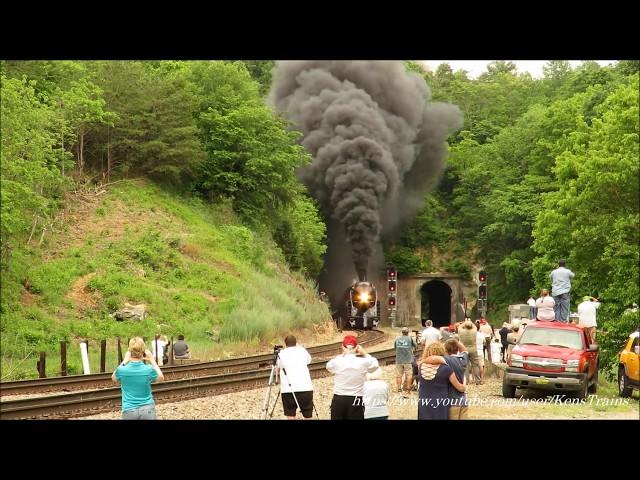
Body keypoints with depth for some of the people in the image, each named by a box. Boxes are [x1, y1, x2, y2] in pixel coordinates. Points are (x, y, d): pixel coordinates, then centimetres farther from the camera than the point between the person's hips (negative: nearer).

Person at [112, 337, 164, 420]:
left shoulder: (122, 370, -10)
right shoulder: (149, 369, -9)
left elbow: (114, 378, 15)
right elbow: (161, 378, 12)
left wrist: (125, 361, 13)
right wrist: (152, 360, 14)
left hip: (129, 410, 0)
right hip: (147, 409, 0)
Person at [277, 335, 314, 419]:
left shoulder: (281, 354, 7)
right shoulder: (302, 351, 12)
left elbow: (278, 367, 22)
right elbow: (309, 360, 30)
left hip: (288, 389, -2)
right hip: (306, 388, 2)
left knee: (291, 416, 1)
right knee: (308, 416, 10)